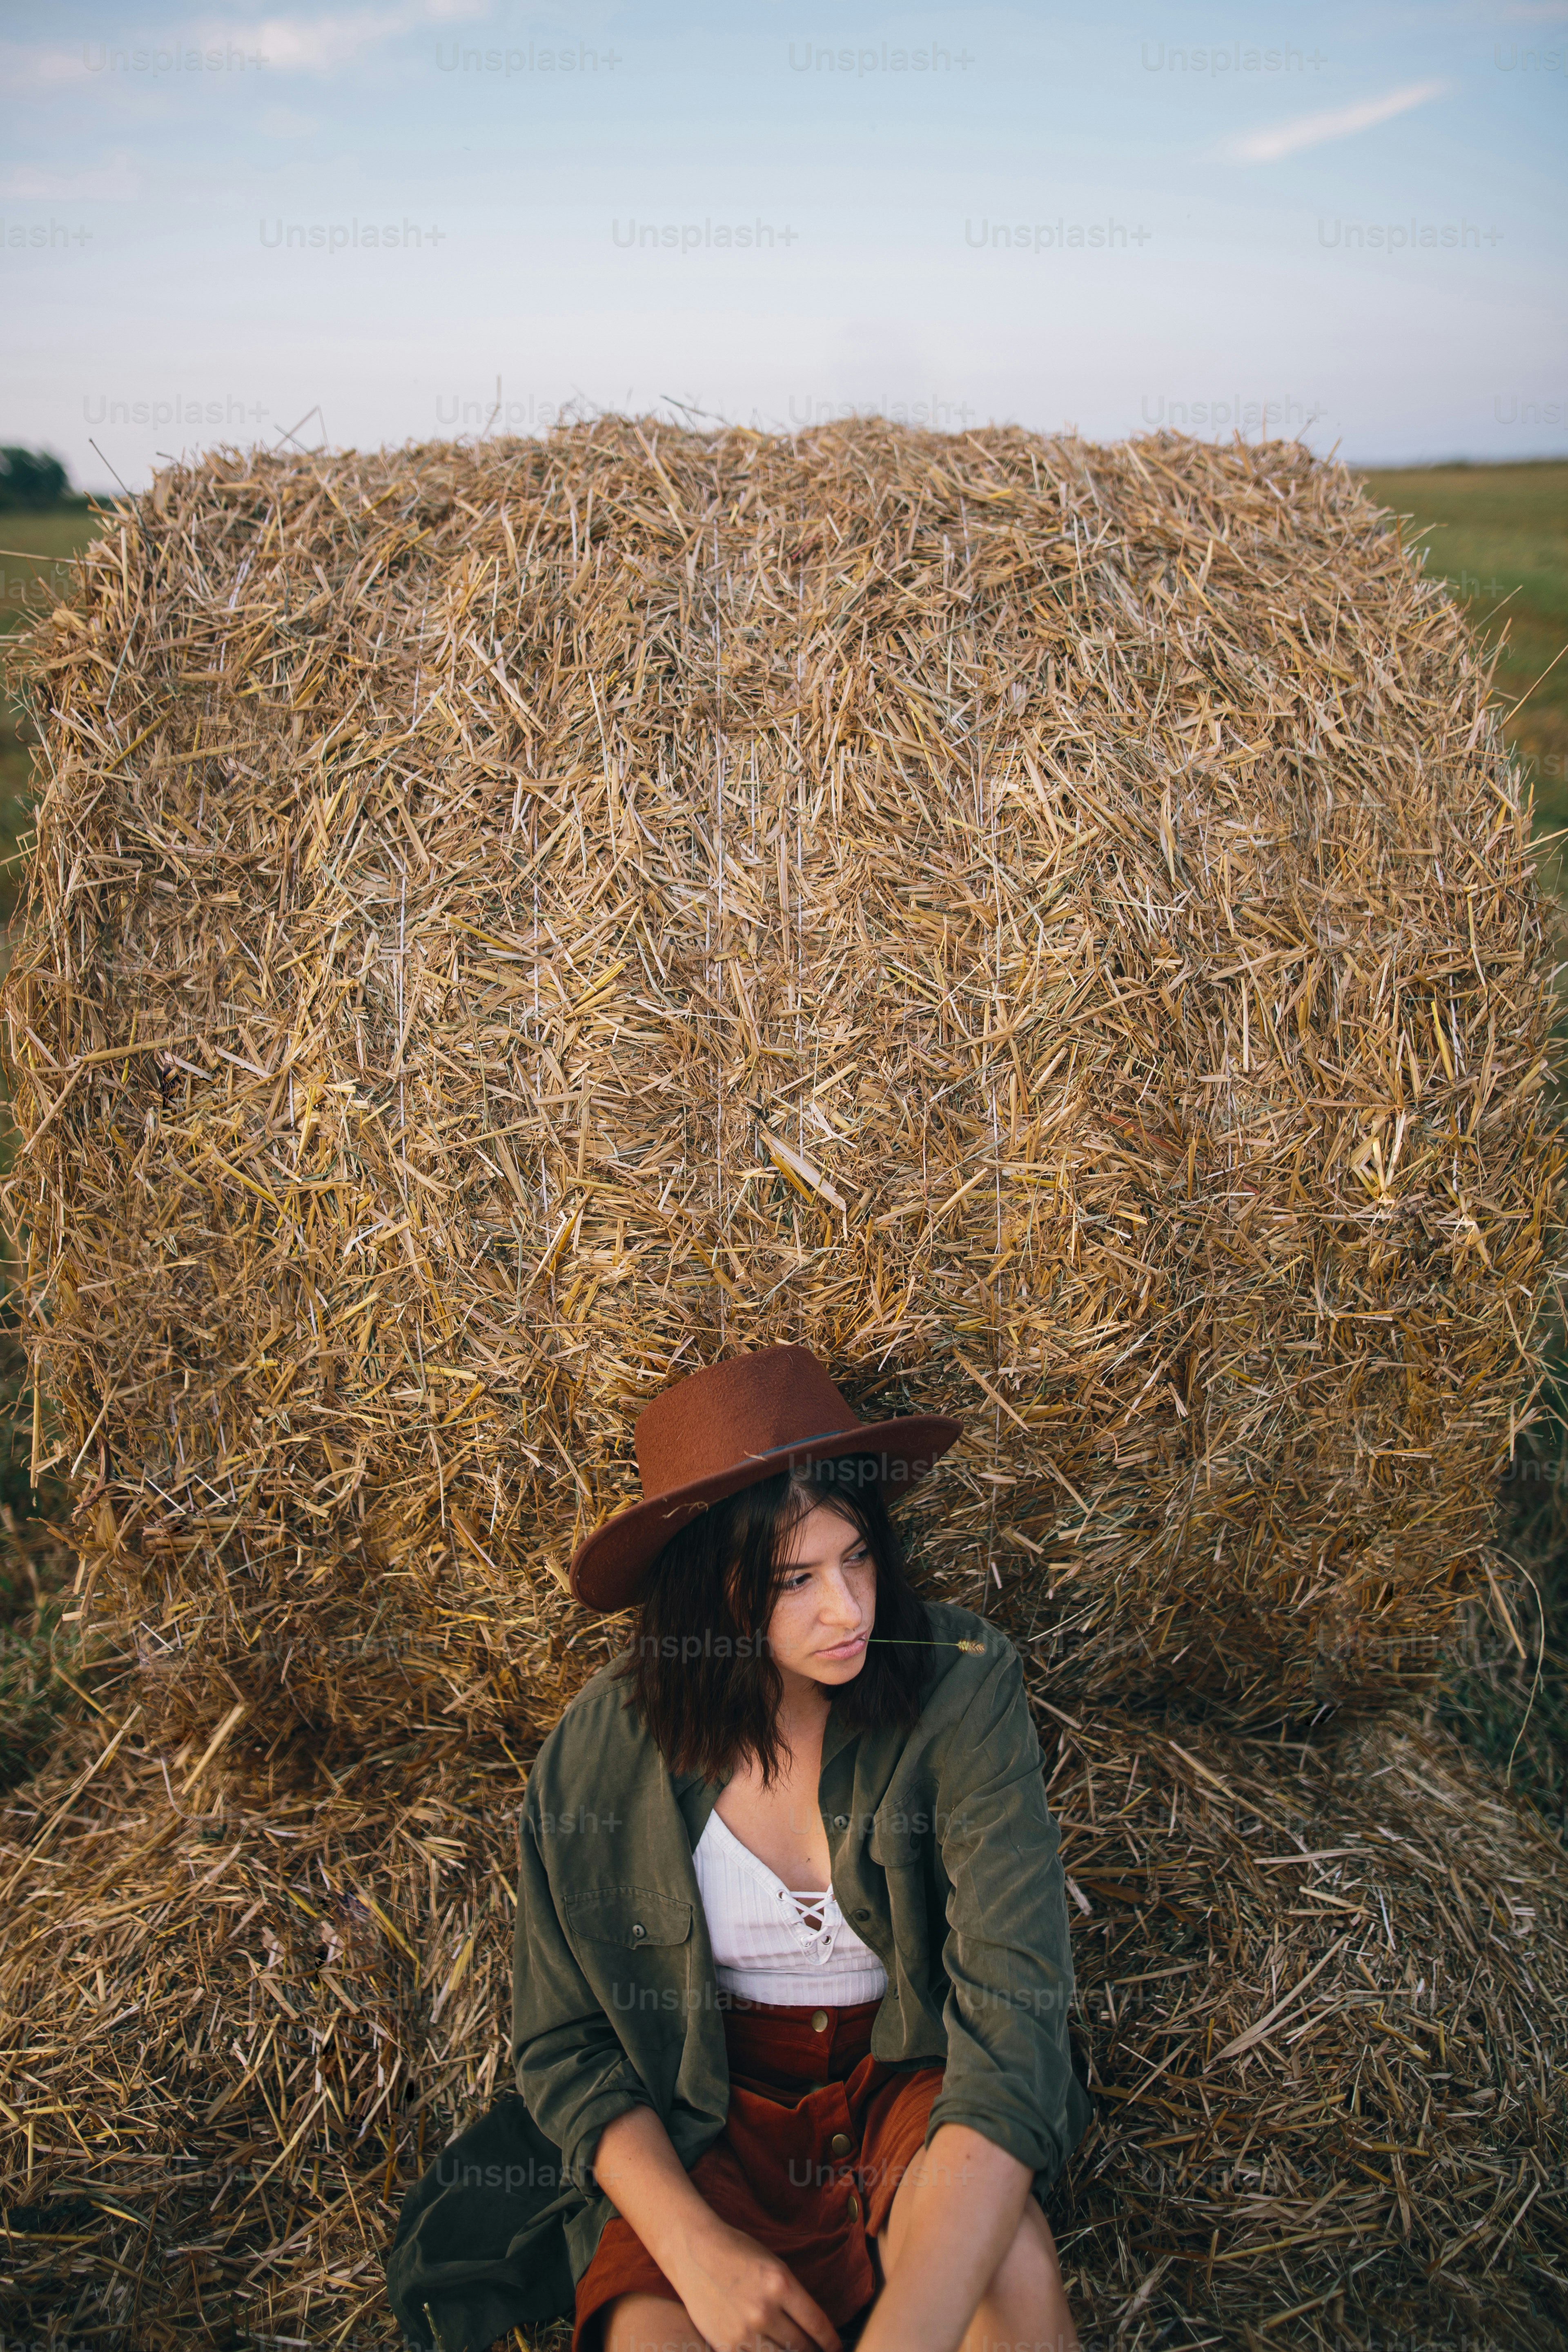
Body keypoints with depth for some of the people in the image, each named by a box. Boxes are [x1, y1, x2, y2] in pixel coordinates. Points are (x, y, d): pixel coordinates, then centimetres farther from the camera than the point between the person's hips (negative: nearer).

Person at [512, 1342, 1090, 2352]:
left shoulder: (961, 1689, -18)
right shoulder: (599, 1756, -13)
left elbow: (1014, 2004, -24)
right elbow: (565, 2046, -1)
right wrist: (694, 2246, -18)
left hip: (912, 2083, -1)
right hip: (705, 2124, 1)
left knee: (1008, 2270, -31)